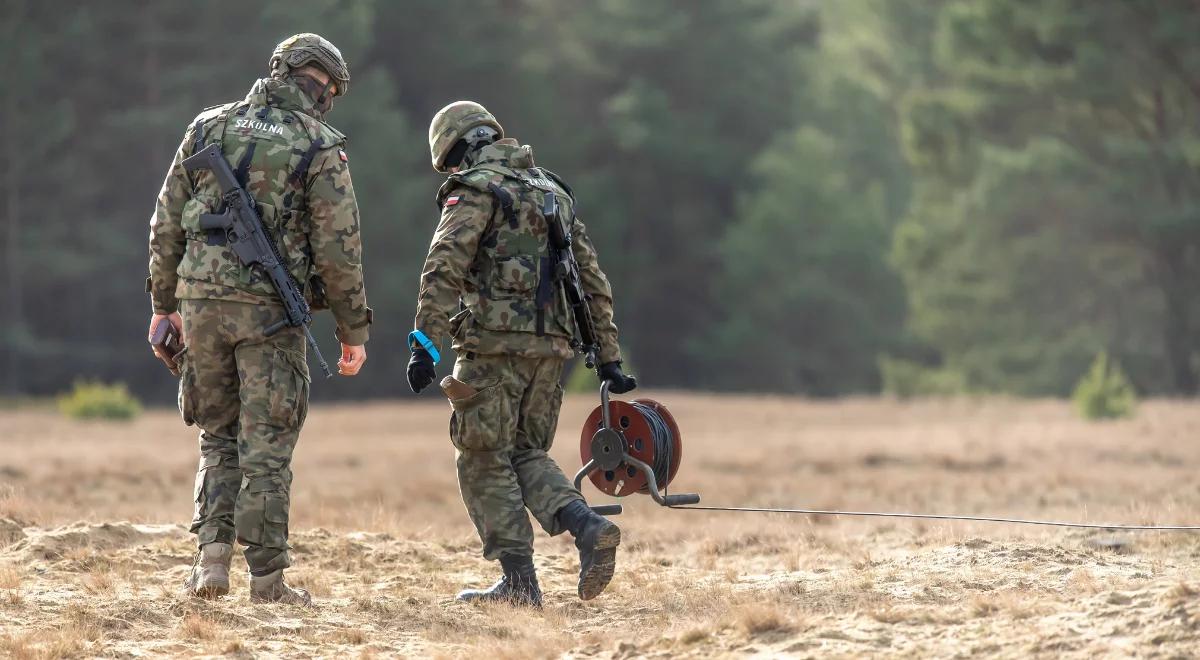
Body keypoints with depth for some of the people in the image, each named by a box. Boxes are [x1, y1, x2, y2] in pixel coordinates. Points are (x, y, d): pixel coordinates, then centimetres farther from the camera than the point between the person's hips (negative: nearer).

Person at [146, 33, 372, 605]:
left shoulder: (209, 128, 8)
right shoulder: (320, 147, -3)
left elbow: (167, 223, 10)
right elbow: (339, 247, -5)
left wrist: (164, 302, 18)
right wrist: (353, 330, 2)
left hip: (202, 300, 3)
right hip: (270, 309, -3)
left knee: (218, 436, 17)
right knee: (267, 445, 2)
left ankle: (212, 555, 4)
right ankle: (267, 577, 3)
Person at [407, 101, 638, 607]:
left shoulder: (474, 191, -3)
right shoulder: (554, 192, 19)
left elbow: (444, 270, -17)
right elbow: (593, 280, 19)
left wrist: (425, 343, -21)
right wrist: (609, 360, 21)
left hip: (495, 345, -7)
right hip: (551, 345, 7)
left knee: (485, 462, 2)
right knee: (525, 455, 16)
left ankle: (519, 581, -2)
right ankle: (588, 527, -7)